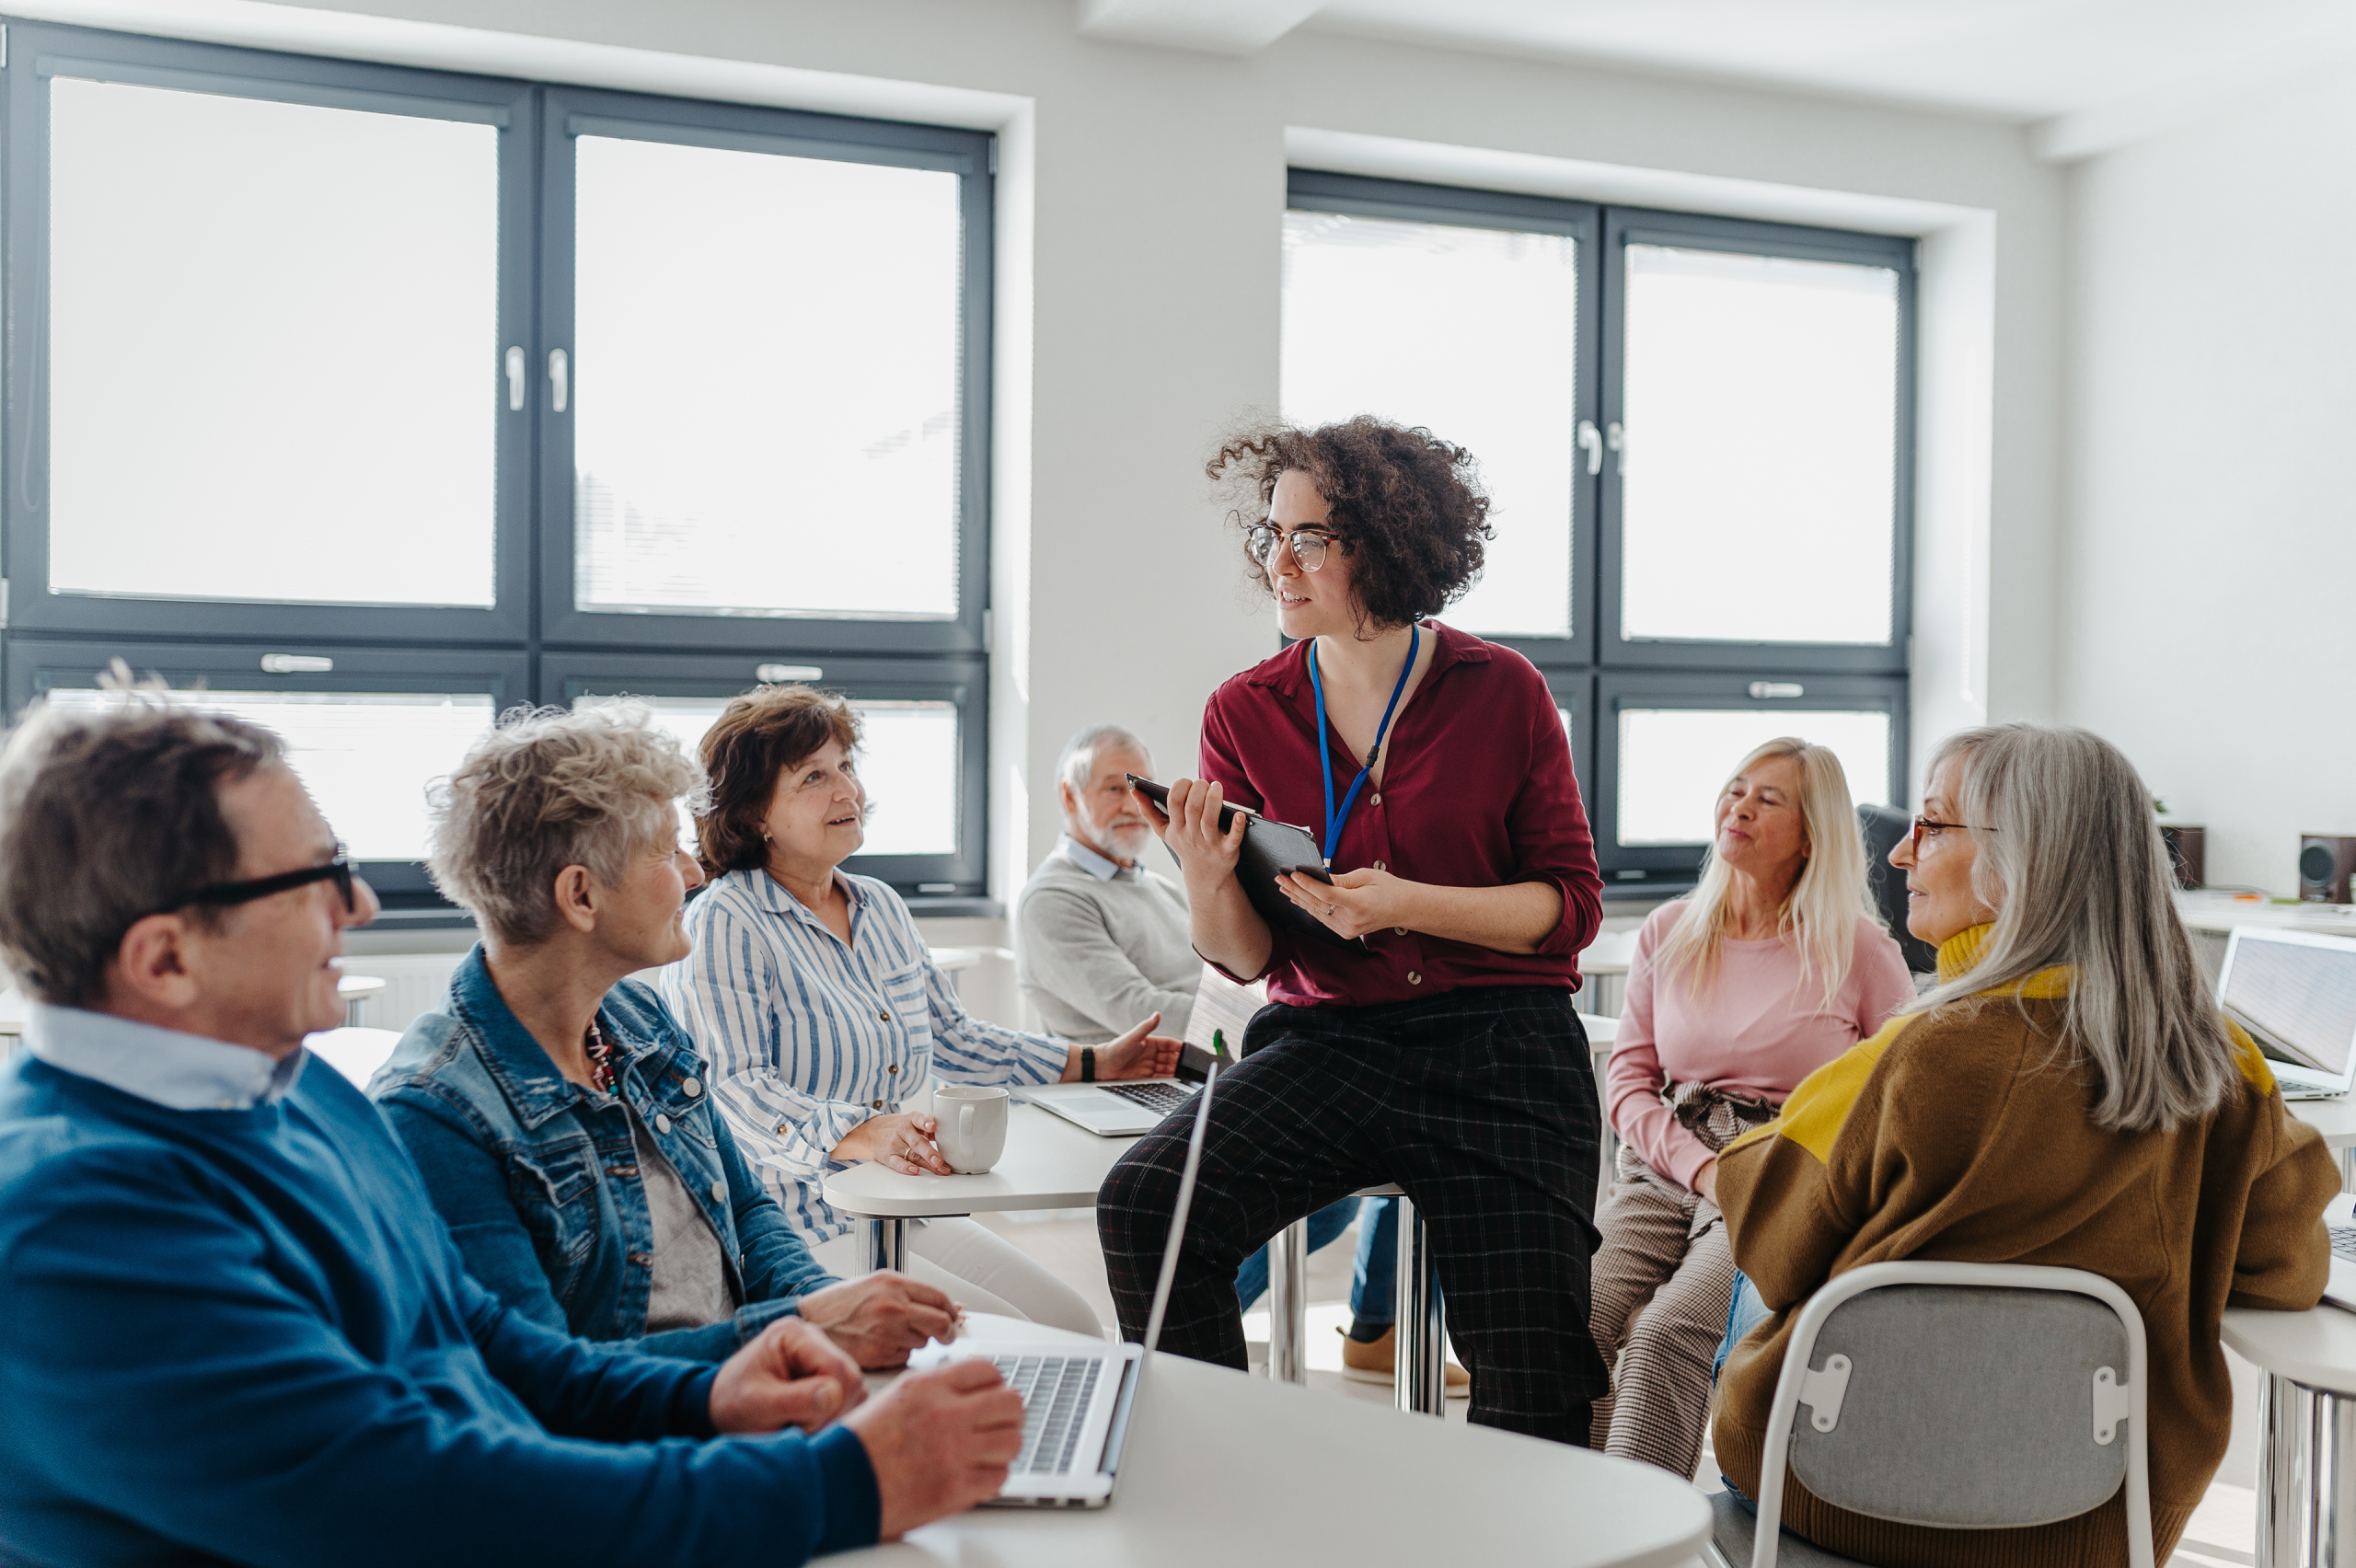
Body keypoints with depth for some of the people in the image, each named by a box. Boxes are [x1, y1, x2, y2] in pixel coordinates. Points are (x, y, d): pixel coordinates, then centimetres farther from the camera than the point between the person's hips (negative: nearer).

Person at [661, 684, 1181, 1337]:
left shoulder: (881, 906, 16)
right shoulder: (722, 926, -11)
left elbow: (951, 1036, 24)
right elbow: (731, 1090, -23)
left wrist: (1095, 1062, 17)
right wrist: (862, 1136, -39)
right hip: (796, 1229, -8)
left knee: (1077, 1327, -6)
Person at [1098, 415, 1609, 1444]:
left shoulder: (1503, 692, 0)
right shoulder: (1246, 712, 4)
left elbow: (1571, 905, 0)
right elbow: (1244, 955, 7)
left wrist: (1407, 904, -16)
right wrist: (1206, 881, -17)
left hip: (1498, 1042, -1)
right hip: (1324, 1040, 2)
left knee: (1531, 1392, -5)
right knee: (1143, 1204, -25)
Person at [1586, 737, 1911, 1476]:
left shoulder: (1860, 950, 4)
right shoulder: (1668, 932, 13)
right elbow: (1626, 1078, 11)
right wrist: (1705, 1168, -6)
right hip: (1666, 1170, 3)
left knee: (1666, 1333, -30)